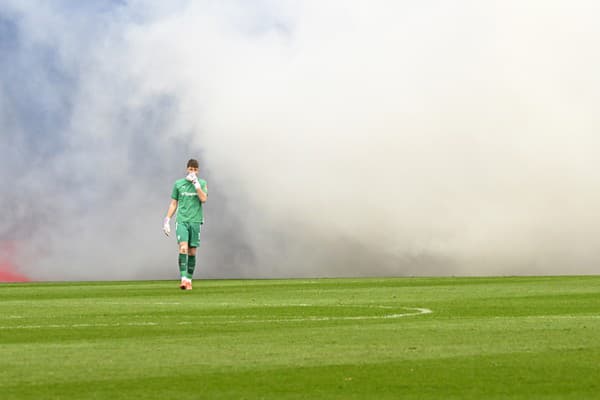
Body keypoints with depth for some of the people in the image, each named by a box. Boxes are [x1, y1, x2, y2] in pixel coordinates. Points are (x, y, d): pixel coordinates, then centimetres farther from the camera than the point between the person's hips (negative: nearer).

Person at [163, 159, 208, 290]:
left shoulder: (202, 183, 7)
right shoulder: (178, 184, 9)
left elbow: (203, 199, -10)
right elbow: (173, 204, 13)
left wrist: (196, 183, -12)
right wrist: (167, 220, 6)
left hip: (195, 221, 1)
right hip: (181, 220, -1)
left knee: (192, 251, 2)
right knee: (183, 248, -18)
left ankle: (189, 280, 10)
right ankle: (183, 278, -25)